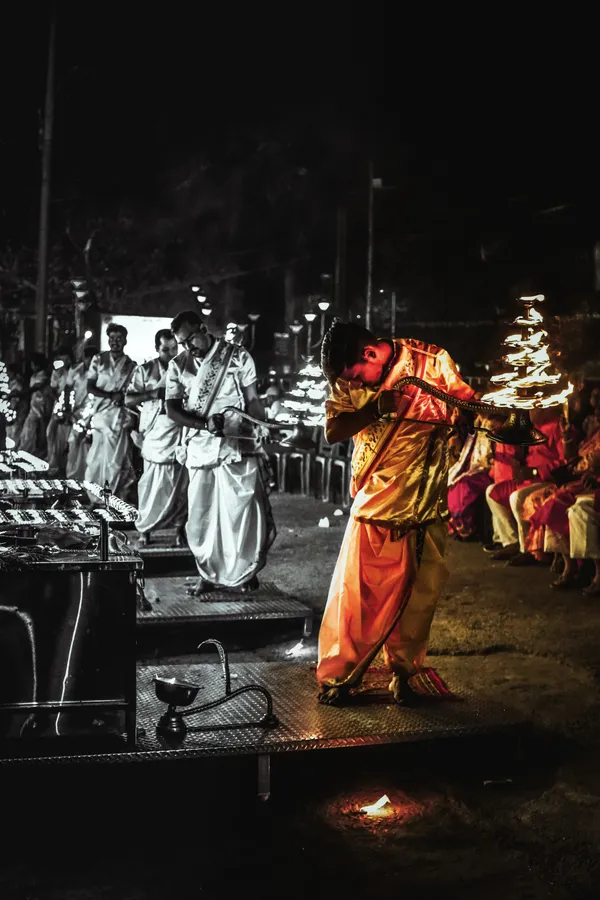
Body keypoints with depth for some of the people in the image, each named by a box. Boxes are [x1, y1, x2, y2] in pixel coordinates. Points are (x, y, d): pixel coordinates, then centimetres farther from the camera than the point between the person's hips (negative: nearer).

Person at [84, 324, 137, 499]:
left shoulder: (131, 366, 7)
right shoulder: (99, 359, 6)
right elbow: (90, 388, 1)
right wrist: (111, 396, -12)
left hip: (120, 418, 0)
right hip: (100, 416, 0)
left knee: (116, 461, -3)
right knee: (96, 460, 0)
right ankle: (93, 499, 8)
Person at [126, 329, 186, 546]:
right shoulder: (145, 371, 5)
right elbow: (128, 400, -2)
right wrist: (154, 393, -14)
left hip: (180, 436, 1)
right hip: (155, 437, -1)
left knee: (179, 486, 3)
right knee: (151, 486, 0)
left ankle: (179, 528, 12)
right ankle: (145, 530, 10)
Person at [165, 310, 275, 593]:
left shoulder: (238, 357, -1)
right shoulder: (178, 365, 4)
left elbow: (253, 400, 1)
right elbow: (172, 409, -3)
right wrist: (206, 424, -19)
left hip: (239, 448, -2)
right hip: (200, 451, 2)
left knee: (244, 513, 0)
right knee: (201, 516, 6)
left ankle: (247, 572, 16)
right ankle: (209, 574, 20)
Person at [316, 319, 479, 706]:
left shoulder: (433, 362, -9)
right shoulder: (348, 379, -1)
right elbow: (333, 431, -6)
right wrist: (376, 409, -20)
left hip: (424, 503, -1)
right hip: (373, 501, 1)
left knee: (416, 593, 7)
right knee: (354, 591, -1)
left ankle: (404, 670, 24)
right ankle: (338, 674, 11)